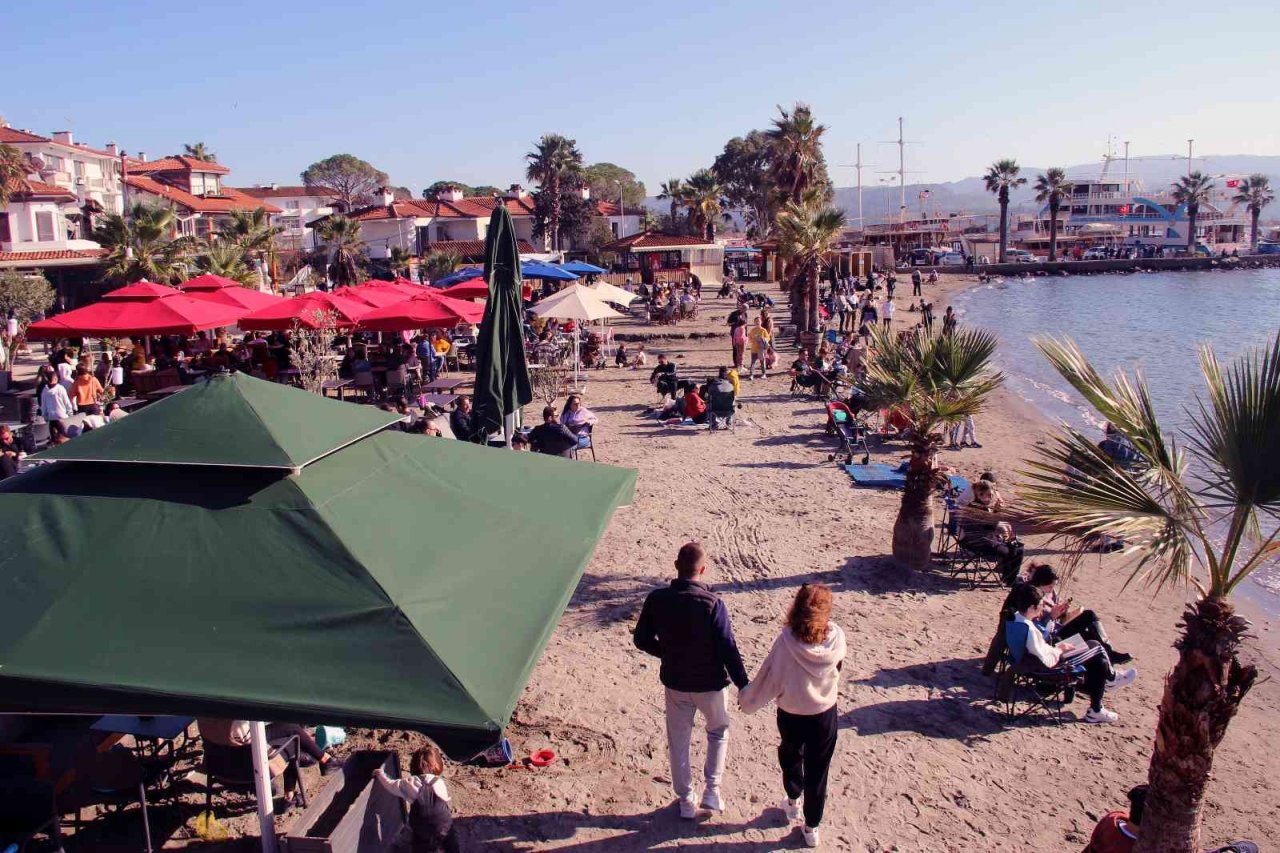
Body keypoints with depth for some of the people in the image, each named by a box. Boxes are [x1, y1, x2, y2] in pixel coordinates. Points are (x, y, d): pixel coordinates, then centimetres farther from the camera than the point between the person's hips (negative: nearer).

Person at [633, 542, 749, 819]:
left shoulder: (657, 599, -12)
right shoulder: (712, 604, -22)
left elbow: (641, 639, -3)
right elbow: (728, 648, -19)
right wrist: (743, 685, -9)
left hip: (675, 682, 2)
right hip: (710, 683, -2)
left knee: (678, 741, 19)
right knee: (719, 731, 25)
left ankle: (686, 801, 29)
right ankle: (712, 790, 23)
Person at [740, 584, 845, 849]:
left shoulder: (787, 640, -27)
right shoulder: (836, 636, -20)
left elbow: (769, 676, -16)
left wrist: (747, 699, 0)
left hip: (791, 714, -1)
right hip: (825, 714, 1)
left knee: (791, 756, 29)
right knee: (817, 770, 18)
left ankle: (793, 802, 47)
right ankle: (811, 827, 30)